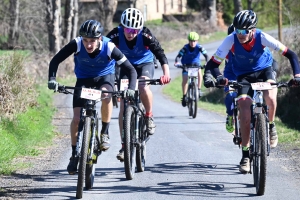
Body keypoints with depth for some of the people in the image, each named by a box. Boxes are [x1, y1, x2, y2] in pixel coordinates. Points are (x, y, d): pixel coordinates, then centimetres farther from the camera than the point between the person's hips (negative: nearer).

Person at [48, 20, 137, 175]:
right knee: (77, 119, -10)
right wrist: (52, 79, -37)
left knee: (105, 95, -37)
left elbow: (130, 70, -25)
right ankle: (74, 155, 9)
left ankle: (104, 133, -16)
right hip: (83, 79, 1)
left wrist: (131, 88, -41)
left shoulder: (109, 48, -29)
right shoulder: (76, 44, -27)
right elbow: (55, 61, -21)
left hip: (105, 76, -1)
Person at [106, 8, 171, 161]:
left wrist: (166, 72, -47)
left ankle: (149, 116, -6)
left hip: (144, 64, -2)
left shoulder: (145, 35, -28)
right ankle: (124, 146, -3)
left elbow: (160, 53, -32)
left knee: (143, 87, -34)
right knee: (123, 105, -8)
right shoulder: (115, 35, -25)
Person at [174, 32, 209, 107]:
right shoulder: (185, 48, -24)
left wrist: (207, 62, -48)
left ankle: (199, 89, -16)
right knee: (185, 79, -14)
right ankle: (184, 96, 1)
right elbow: (179, 56, -31)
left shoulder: (199, 47, -22)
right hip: (186, 65, -1)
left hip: (196, 64, 1)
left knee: (199, 72, -29)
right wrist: (177, 62, -52)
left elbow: (206, 55, -28)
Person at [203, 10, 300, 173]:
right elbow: (213, 64, -26)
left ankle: (270, 126, 1)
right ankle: (246, 155, -8)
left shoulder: (262, 38, -29)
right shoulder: (231, 40, -27)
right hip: (244, 75, 1)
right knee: (244, 107, -18)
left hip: (264, 70, -1)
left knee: (270, 97, -32)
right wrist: (216, 77, -48)